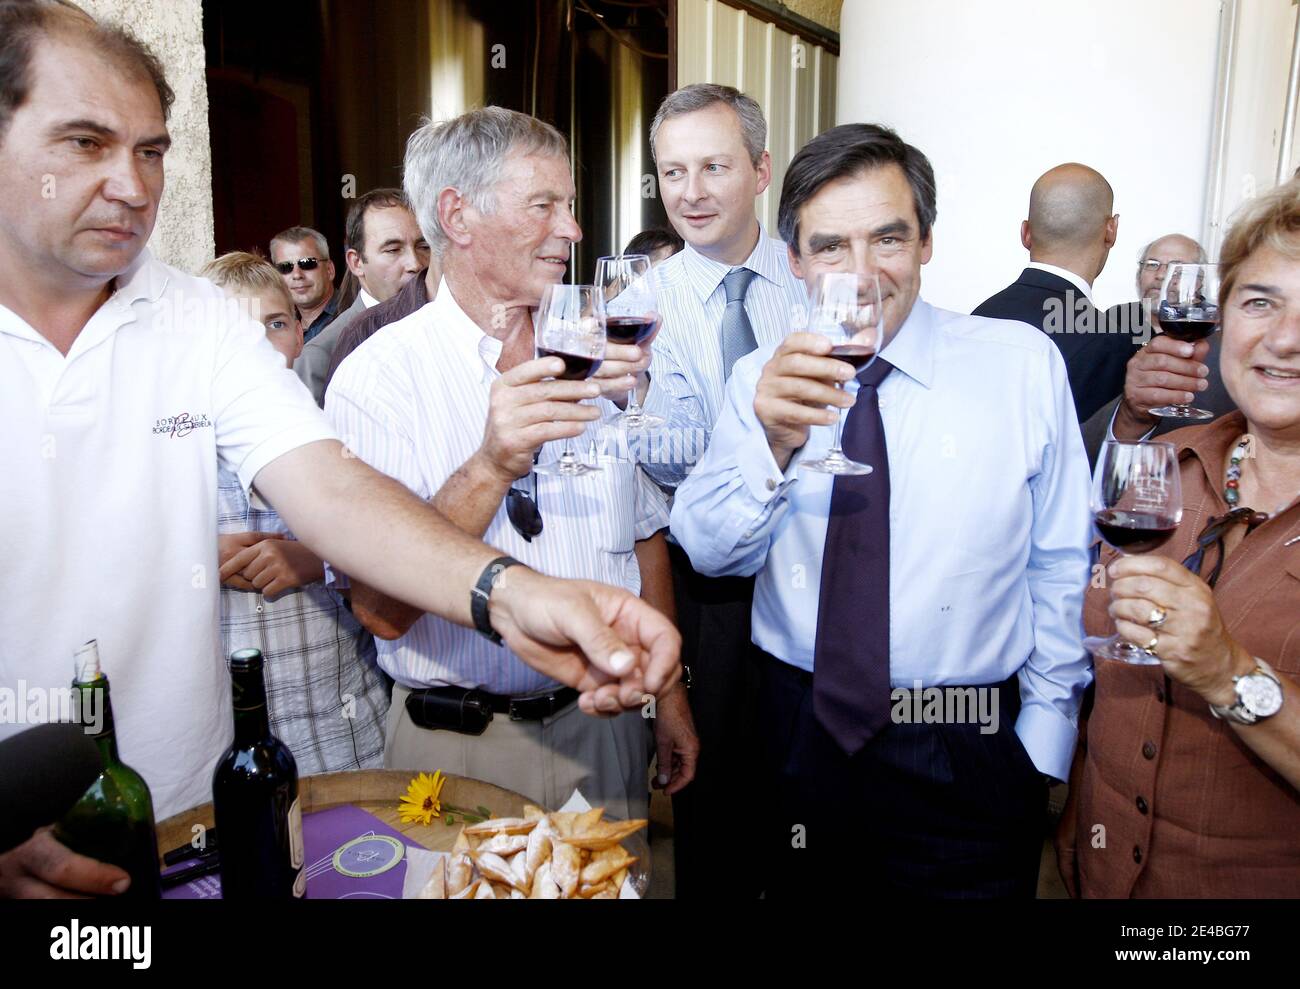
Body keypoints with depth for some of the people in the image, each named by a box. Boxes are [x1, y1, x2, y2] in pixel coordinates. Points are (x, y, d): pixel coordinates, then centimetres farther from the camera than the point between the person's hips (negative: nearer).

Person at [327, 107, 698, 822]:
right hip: (460, 744, -4)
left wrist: (669, 689, 10)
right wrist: (490, 469, -33)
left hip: (605, 724, 5)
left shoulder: (593, 357, 4)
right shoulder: (380, 372, -13)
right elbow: (381, 610, -20)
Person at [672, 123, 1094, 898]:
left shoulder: (1025, 363, -7)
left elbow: (1061, 565, -2)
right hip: (797, 736, 2)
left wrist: (1047, 732, -1)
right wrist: (774, 443, -26)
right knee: (801, 884, 21)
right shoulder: (763, 378, -2)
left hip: (965, 760, -1)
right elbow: (711, 551, -9)